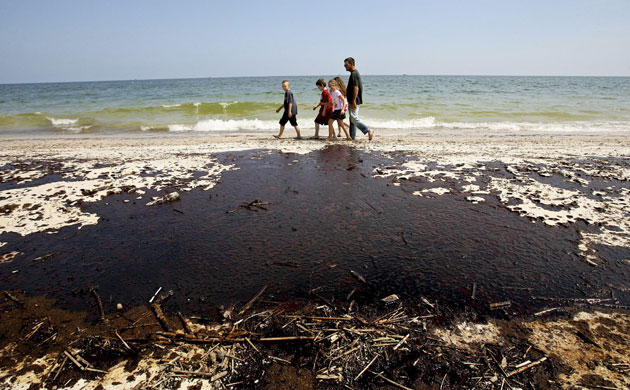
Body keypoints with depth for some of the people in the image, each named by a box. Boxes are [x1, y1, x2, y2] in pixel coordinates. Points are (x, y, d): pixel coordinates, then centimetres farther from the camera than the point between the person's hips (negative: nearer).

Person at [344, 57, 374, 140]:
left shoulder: (354, 74, -14)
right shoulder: (355, 73, 17)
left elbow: (356, 88, -22)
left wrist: (353, 101, -26)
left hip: (354, 101, -10)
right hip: (352, 101, 10)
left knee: (354, 118, -12)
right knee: (352, 119, 11)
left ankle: (369, 131, -10)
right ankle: (352, 137, 15)